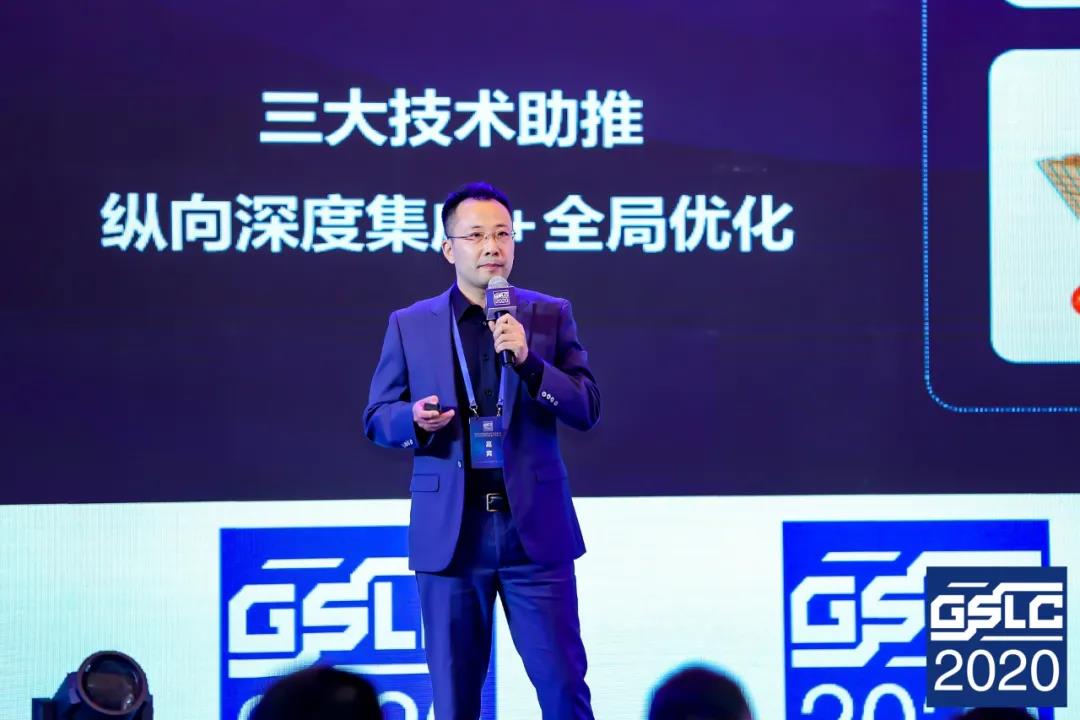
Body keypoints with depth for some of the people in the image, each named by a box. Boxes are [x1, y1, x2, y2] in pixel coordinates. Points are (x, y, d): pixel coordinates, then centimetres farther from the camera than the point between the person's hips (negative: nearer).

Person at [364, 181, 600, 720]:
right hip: (450, 532, 0)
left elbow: (587, 409, -1)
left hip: (535, 529, 0)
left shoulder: (550, 316, 5)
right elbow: (376, 417, 9)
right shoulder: (410, 325, 5)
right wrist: (415, 420, -14)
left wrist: (528, 360, -17)